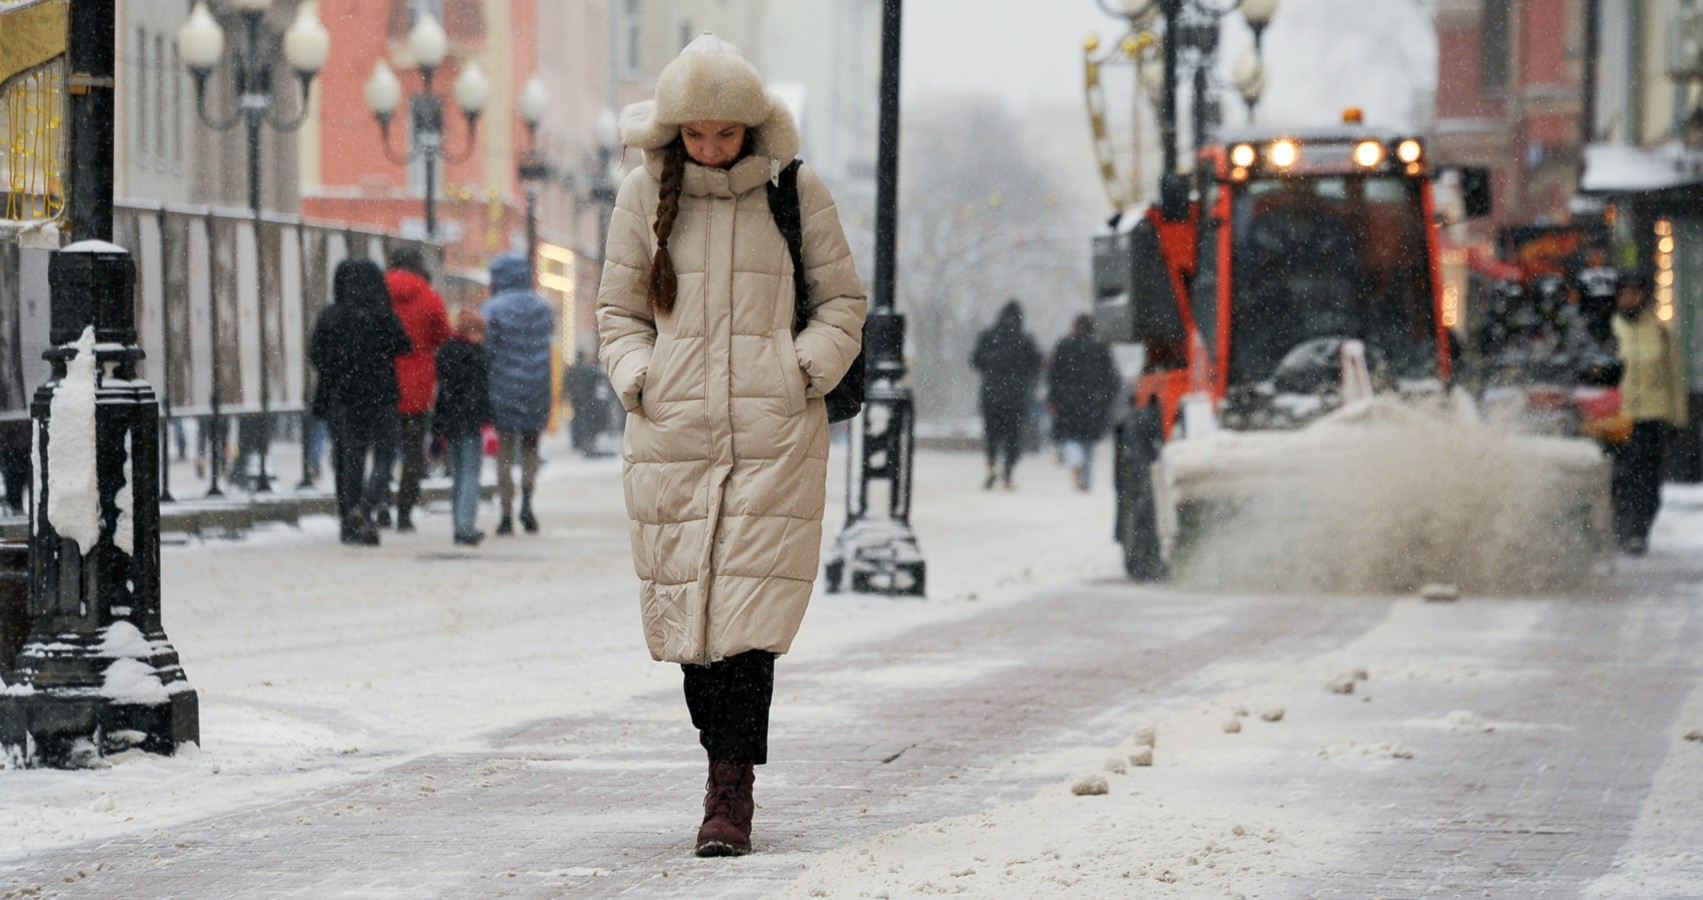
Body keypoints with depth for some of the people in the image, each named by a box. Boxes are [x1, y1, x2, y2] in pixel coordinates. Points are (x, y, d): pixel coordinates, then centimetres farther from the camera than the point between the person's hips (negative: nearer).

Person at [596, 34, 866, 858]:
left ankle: (732, 792, -10)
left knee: (749, 607, -11)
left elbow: (842, 301, 11)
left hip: (773, 431, -2)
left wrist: (806, 372, -5)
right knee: (685, 602, 1)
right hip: (673, 428, 2)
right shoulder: (645, 195, 7)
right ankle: (727, 765, 17)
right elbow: (617, 311, 15)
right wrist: (639, 379, -2)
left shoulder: (795, 191, 4)